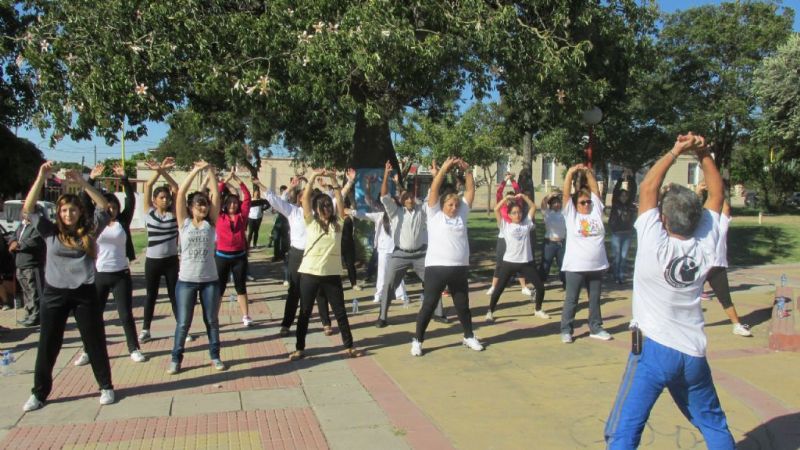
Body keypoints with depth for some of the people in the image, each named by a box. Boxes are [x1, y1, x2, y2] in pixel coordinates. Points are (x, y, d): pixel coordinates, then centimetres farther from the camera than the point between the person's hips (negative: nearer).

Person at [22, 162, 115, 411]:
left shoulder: (89, 231, 1)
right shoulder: (50, 231, 2)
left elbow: (104, 206, -6)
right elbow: (28, 208, -7)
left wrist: (82, 182, -14)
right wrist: (41, 178, -15)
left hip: (84, 293, -1)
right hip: (54, 294, 1)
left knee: (95, 342, 6)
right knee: (47, 345, 9)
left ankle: (106, 387, 19)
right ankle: (39, 393, 23)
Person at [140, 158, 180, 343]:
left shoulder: (174, 213, 0)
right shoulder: (149, 212, 0)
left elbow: (177, 189, -11)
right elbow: (148, 186, -10)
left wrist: (164, 172, -23)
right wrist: (159, 171, -24)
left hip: (171, 260, 0)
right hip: (152, 260, 0)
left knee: (174, 294, 7)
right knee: (150, 295, 10)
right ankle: (145, 329, 21)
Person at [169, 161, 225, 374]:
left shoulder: (210, 223, 3)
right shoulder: (184, 222, 0)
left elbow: (216, 195, -4)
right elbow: (180, 193, -8)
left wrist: (211, 170, -8)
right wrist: (195, 170, -11)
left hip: (210, 280, 1)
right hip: (186, 280, -1)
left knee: (212, 321, 11)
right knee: (183, 323, 6)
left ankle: (215, 356, 25)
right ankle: (176, 358, 20)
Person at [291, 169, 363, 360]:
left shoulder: (337, 223, 6)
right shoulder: (311, 222, 1)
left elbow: (339, 198, -2)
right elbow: (305, 198, -7)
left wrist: (333, 178, -9)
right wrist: (314, 176, -12)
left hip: (332, 274, 2)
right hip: (310, 273, -1)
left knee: (340, 311, 9)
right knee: (305, 312, 8)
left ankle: (349, 346, 20)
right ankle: (299, 348, 19)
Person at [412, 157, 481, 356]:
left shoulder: (462, 214, 10)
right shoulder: (434, 214, 0)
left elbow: (470, 190, 9)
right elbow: (434, 189, -8)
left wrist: (467, 170, 0)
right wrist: (444, 168, -10)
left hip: (460, 268, 4)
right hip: (436, 267, -4)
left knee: (463, 305, 16)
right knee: (428, 305, 3)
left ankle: (469, 337, 33)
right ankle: (417, 341, 13)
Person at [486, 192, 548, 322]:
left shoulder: (526, 223, 8)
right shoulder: (505, 226, 1)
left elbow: (533, 207, 10)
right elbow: (496, 210, -8)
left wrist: (523, 196, 1)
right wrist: (507, 198, -6)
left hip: (526, 262, 3)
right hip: (509, 262, -3)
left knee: (540, 286, 4)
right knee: (499, 289, -1)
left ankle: (537, 310, 25)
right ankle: (490, 312, 13)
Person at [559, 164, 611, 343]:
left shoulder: (596, 211, 8)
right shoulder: (571, 214, 0)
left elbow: (595, 190, 6)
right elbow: (565, 194, -7)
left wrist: (588, 172, -2)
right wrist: (570, 173, -12)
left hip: (596, 266, 4)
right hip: (575, 266, -4)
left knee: (595, 299, 15)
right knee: (571, 300, 4)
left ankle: (595, 328, 28)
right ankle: (566, 330, 13)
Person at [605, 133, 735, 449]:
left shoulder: (655, 245, -16)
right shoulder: (705, 246, -4)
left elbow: (647, 188, -9)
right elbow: (716, 194, 8)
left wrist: (676, 151, -4)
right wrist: (704, 153, 3)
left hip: (653, 350, -5)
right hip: (694, 353, 5)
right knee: (714, 424, 24)